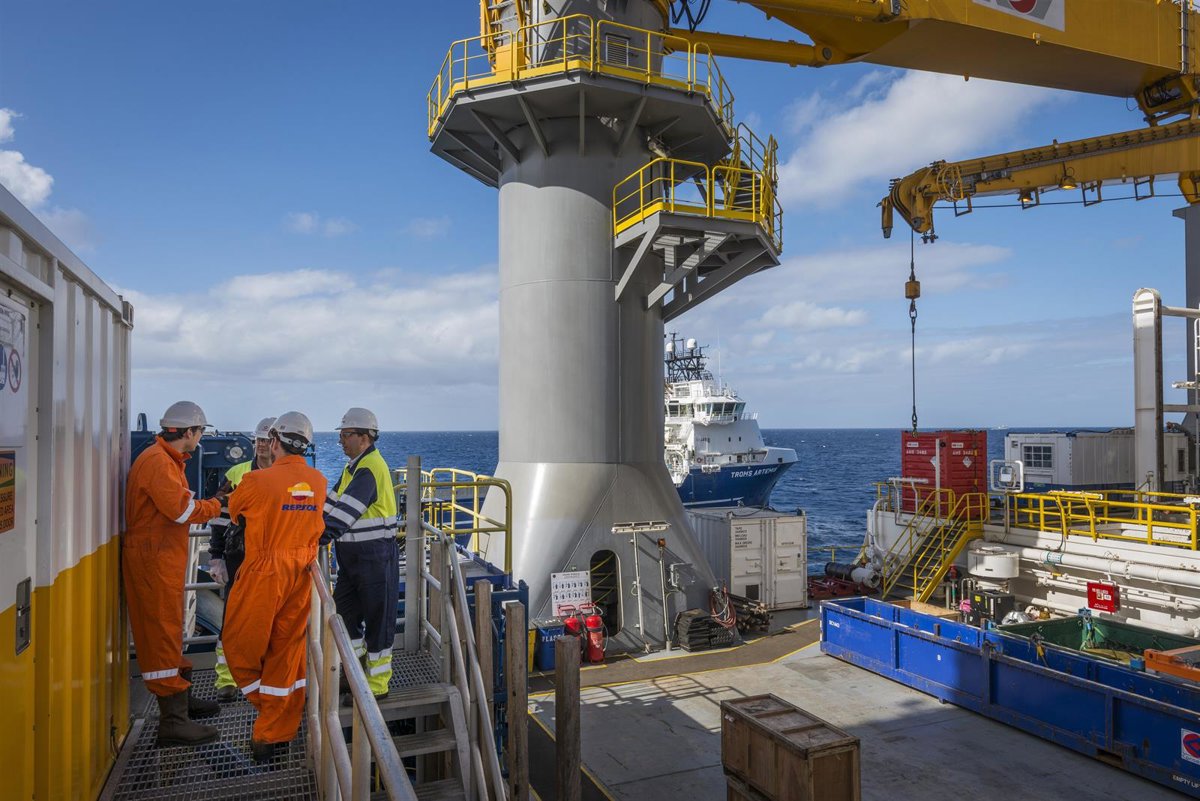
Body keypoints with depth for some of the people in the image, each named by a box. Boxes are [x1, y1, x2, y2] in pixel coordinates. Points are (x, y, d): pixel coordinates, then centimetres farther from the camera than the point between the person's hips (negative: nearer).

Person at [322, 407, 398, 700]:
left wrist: (314, 539, -28)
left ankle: (377, 684, 15)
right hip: (353, 556, 10)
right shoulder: (356, 467, 13)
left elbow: (345, 513, -27)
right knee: (344, 612, 17)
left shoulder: (370, 469, -19)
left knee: (377, 620, 2)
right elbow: (334, 501, 14)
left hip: (376, 557, -10)